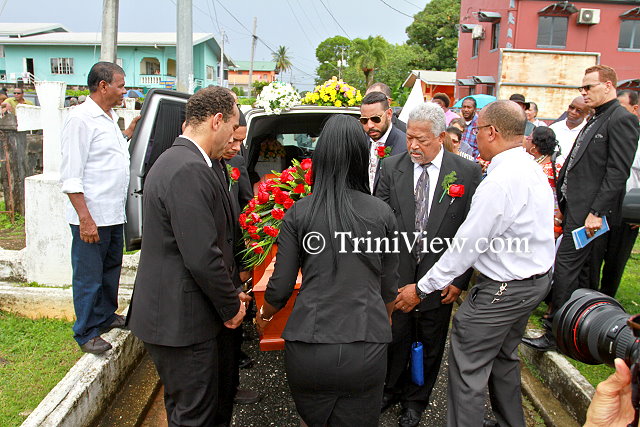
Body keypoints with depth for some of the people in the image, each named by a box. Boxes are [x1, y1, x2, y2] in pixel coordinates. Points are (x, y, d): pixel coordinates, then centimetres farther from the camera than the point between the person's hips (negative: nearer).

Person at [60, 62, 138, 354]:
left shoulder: (109, 118, 14)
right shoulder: (81, 119, -15)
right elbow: (71, 176, -19)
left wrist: (129, 132, 17)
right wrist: (85, 218, -22)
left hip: (113, 214, 9)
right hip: (90, 218, -9)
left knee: (111, 270, 20)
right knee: (89, 277, 4)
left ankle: (106, 316, 38)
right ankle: (86, 333, 19)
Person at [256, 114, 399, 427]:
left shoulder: (299, 213, -4)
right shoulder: (382, 213, -1)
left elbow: (280, 286, 0)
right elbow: (389, 286, 8)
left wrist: (263, 315, 22)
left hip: (309, 346, 0)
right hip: (366, 347, 1)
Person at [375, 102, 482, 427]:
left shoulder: (468, 172, -6)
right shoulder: (391, 168, -3)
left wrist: (459, 279, -6)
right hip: (396, 277, 1)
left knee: (430, 345, 16)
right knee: (395, 338, 16)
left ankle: (416, 400, 40)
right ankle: (393, 389, 44)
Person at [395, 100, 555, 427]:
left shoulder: (499, 182, -26)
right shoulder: (532, 169, 5)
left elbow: (467, 245, -24)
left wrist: (422, 289, -14)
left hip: (503, 289, -10)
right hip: (536, 279, 10)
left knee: (467, 367, 2)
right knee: (504, 357, 26)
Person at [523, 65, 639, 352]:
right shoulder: (595, 120, 19)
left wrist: (597, 212, -20)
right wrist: (562, 203, 15)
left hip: (588, 211, -9)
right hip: (574, 207, 9)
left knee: (565, 268, -7)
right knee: (578, 269, 16)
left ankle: (556, 334, 3)